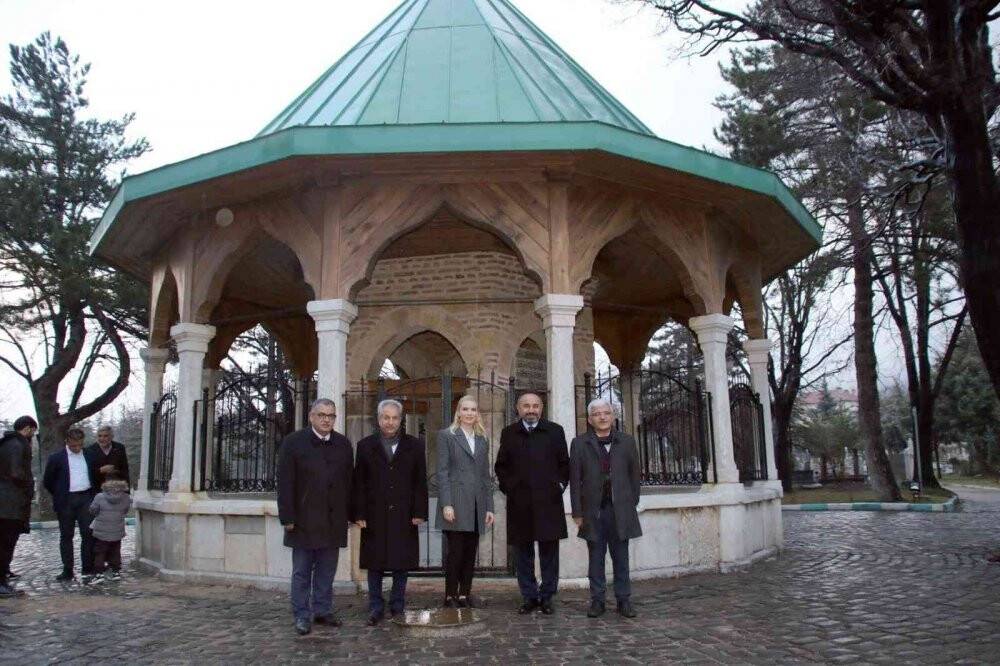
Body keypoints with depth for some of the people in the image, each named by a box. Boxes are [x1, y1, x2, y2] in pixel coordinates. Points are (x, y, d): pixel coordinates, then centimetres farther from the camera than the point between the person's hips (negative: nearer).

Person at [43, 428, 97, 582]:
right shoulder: (56, 458, 0)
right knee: (66, 536, 6)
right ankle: (67, 571, 13)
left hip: (86, 499, 1)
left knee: (88, 534, -3)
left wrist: (92, 493, 10)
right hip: (66, 502, -1)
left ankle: (88, 570, 2)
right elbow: (47, 481, 6)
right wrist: (59, 495, 5)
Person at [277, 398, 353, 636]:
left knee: (327, 572, 11)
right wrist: (287, 517, -10)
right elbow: (285, 483, -6)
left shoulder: (344, 445, 8)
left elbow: (349, 481, 8)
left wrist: (350, 513, 4)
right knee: (302, 572, 6)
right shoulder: (293, 442, -3)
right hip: (304, 521, -3)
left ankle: (323, 610, 22)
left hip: (333, 522, 3)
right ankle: (302, 616, 15)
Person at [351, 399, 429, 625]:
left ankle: (398, 607, 18)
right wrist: (359, 514, -4)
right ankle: (376, 608, 17)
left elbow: (420, 483, 4)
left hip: (404, 516, 0)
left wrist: (419, 513, -3)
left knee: (402, 564, 5)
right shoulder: (365, 446, 6)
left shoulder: (414, 446, 7)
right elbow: (359, 484, 3)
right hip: (374, 516, 0)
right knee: (375, 564, 6)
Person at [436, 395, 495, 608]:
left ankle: (465, 593, 16)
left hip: (476, 506, 5)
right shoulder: (447, 435, 2)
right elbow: (442, 471, -4)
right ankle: (450, 596, 7)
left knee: (471, 553, 7)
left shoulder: (482, 440, 16)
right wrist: (446, 504, -13)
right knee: (456, 551, -3)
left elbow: (486, 475, 16)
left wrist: (489, 507, 10)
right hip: (456, 504, -5)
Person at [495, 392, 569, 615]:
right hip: (519, 503, 1)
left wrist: (560, 485, 2)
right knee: (523, 552, 6)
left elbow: (564, 463, 11)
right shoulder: (508, 434, 10)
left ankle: (547, 597, 13)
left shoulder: (555, 431, 7)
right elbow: (501, 465, 14)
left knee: (549, 551, 2)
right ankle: (529, 597, 16)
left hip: (548, 502, -1)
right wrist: (507, 487, 3)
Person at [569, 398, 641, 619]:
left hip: (621, 510, 1)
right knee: (596, 558, 6)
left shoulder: (627, 442, 8)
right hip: (593, 510, -1)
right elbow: (575, 480, 2)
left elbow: (634, 474, 9)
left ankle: (624, 600, 15)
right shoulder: (579, 443, 3)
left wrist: (633, 504, 3)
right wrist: (577, 511, -3)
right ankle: (597, 600, 14)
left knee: (621, 558, 6)